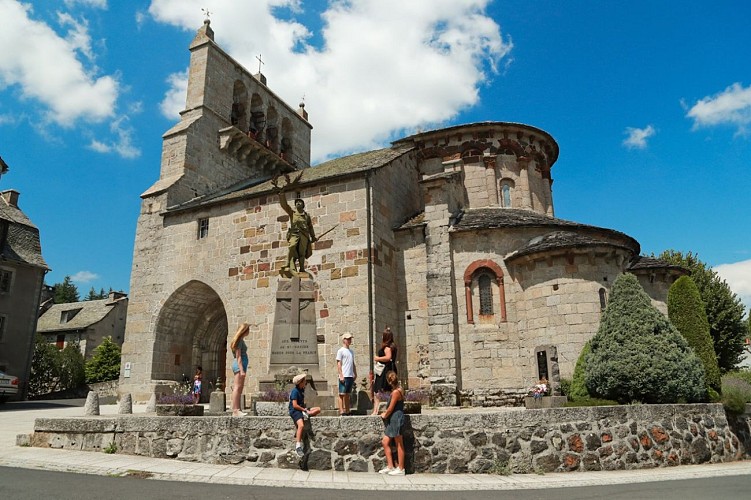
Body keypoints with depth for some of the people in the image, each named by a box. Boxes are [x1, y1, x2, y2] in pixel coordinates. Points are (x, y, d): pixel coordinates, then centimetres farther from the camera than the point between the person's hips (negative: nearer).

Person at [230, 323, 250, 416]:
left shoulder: (241, 340, 19)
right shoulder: (239, 340, -11)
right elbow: (238, 356, -17)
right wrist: (241, 370, -22)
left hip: (242, 364, 10)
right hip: (239, 364, -10)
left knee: (240, 388, 9)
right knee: (237, 387, -12)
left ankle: (237, 410, 11)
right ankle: (235, 411, -13)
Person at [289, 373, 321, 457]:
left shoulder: (302, 390, 12)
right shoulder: (295, 391, -14)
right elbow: (295, 405, -20)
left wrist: (305, 409, 8)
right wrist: (304, 409, -14)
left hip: (302, 409, 9)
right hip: (294, 411, -9)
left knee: (318, 409, 0)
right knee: (301, 425, -33)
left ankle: (306, 415, -21)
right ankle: (298, 447, -33)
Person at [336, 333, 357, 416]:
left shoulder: (351, 351, 18)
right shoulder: (341, 351, -4)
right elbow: (338, 364, -9)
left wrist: (355, 374, 15)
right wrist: (341, 375, -15)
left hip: (351, 376, 7)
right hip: (344, 376, -7)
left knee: (347, 394, 11)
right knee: (342, 394, -6)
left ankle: (347, 411, 14)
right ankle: (341, 412, -7)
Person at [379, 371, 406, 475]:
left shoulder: (396, 392, -19)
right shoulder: (399, 389, 9)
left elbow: (390, 409, -16)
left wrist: (385, 415, 1)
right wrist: (386, 413, 11)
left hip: (396, 419, -10)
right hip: (392, 420, 10)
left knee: (399, 445, 1)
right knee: (385, 442, 10)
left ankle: (400, 469, 11)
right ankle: (390, 466, 16)